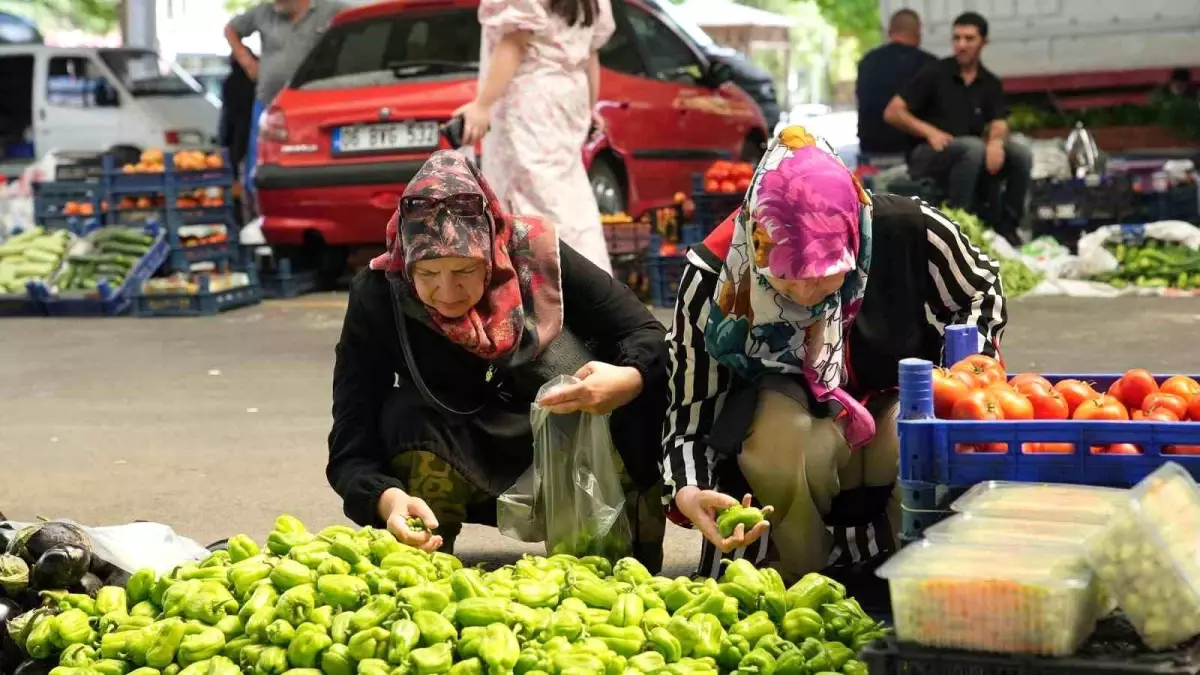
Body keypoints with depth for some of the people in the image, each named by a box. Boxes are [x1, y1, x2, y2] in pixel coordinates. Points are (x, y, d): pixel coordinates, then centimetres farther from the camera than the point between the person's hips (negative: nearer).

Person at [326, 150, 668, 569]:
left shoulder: (536, 256, -21)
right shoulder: (378, 296, -22)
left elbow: (649, 336, -16)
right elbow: (350, 450, -24)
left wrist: (631, 380, -40)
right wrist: (387, 499, -47)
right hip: (453, 480, -1)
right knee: (404, 415, -32)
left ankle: (635, 556, -13)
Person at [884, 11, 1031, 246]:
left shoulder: (990, 84, 9)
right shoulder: (935, 74, -3)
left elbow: (998, 124, -4)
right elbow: (892, 113, -7)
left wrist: (996, 141, -28)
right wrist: (930, 131, -19)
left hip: (971, 158, 4)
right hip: (927, 155, -4)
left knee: (1022, 155, -18)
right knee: (973, 147, -34)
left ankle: (1005, 225, -5)